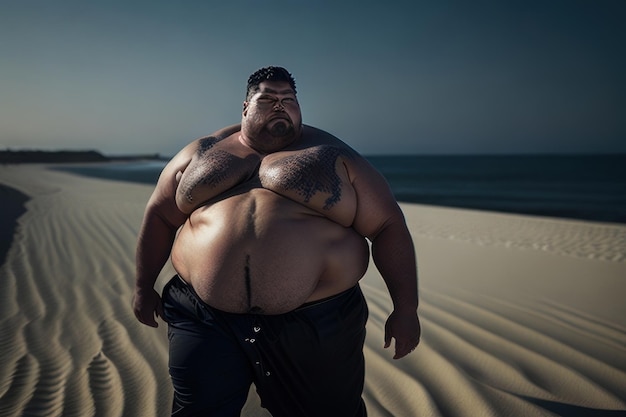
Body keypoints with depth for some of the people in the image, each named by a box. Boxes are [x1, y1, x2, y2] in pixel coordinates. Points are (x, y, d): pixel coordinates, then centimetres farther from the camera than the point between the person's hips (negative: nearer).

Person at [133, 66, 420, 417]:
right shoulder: (202, 153, 10)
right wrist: (144, 286, 17)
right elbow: (160, 216, 17)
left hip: (315, 326, 0)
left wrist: (406, 308, -5)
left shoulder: (332, 155, 2)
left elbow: (389, 226, 0)